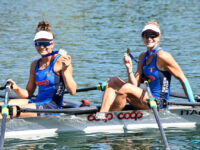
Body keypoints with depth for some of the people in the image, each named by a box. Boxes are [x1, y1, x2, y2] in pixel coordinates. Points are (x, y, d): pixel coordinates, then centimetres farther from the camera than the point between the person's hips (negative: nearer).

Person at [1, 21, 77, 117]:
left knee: (13, 110, -25)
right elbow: (28, 93, 20)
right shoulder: (35, 64, 16)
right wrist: (16, 88, -1)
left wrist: (65, 70, -26)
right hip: (37, 102, 8)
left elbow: (72, 91, -14)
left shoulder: (61, 61, -6)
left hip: (52, 107, -7)